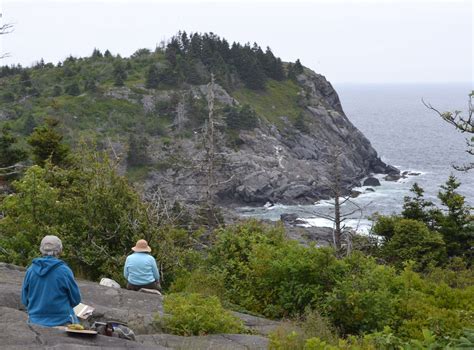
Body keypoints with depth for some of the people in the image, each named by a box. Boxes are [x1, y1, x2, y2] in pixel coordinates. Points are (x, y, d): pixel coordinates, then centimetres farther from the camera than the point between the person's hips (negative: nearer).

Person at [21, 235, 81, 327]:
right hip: (61, 322, -4)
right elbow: (75, 299, -1)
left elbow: (24, 300, 7)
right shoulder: (64, 271, -9)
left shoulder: (30, 270, 0)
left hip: (35, 322, 4)